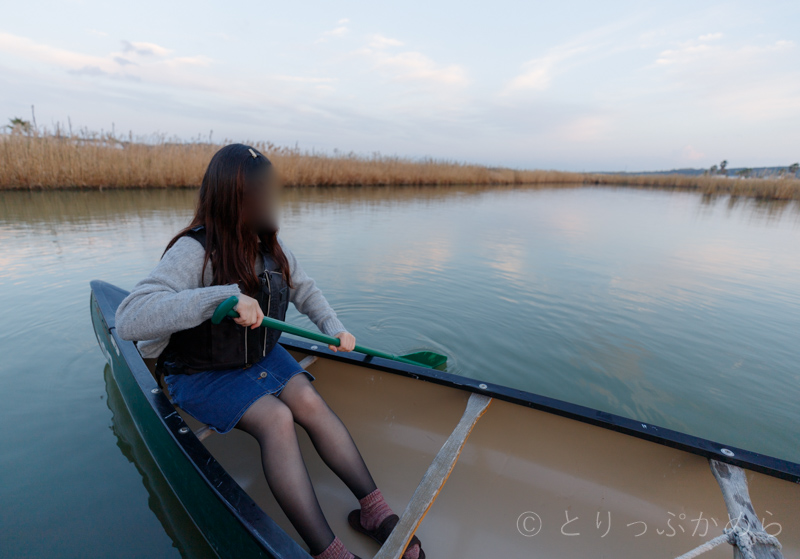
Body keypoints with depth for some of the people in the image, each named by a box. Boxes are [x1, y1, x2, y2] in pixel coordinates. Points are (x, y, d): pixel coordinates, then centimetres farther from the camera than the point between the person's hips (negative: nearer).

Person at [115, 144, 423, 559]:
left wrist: (333, 327, -6)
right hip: (201, 374, -5)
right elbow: (129, 321, -36)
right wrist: (224, 295, -47)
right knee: (275, 418, -28)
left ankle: (375, 511, -13)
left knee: (310, 401, -19)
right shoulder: (195, 251, -24)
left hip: (262, 355, 5)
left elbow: (305, 290, 10)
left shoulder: (271, 246, -3)